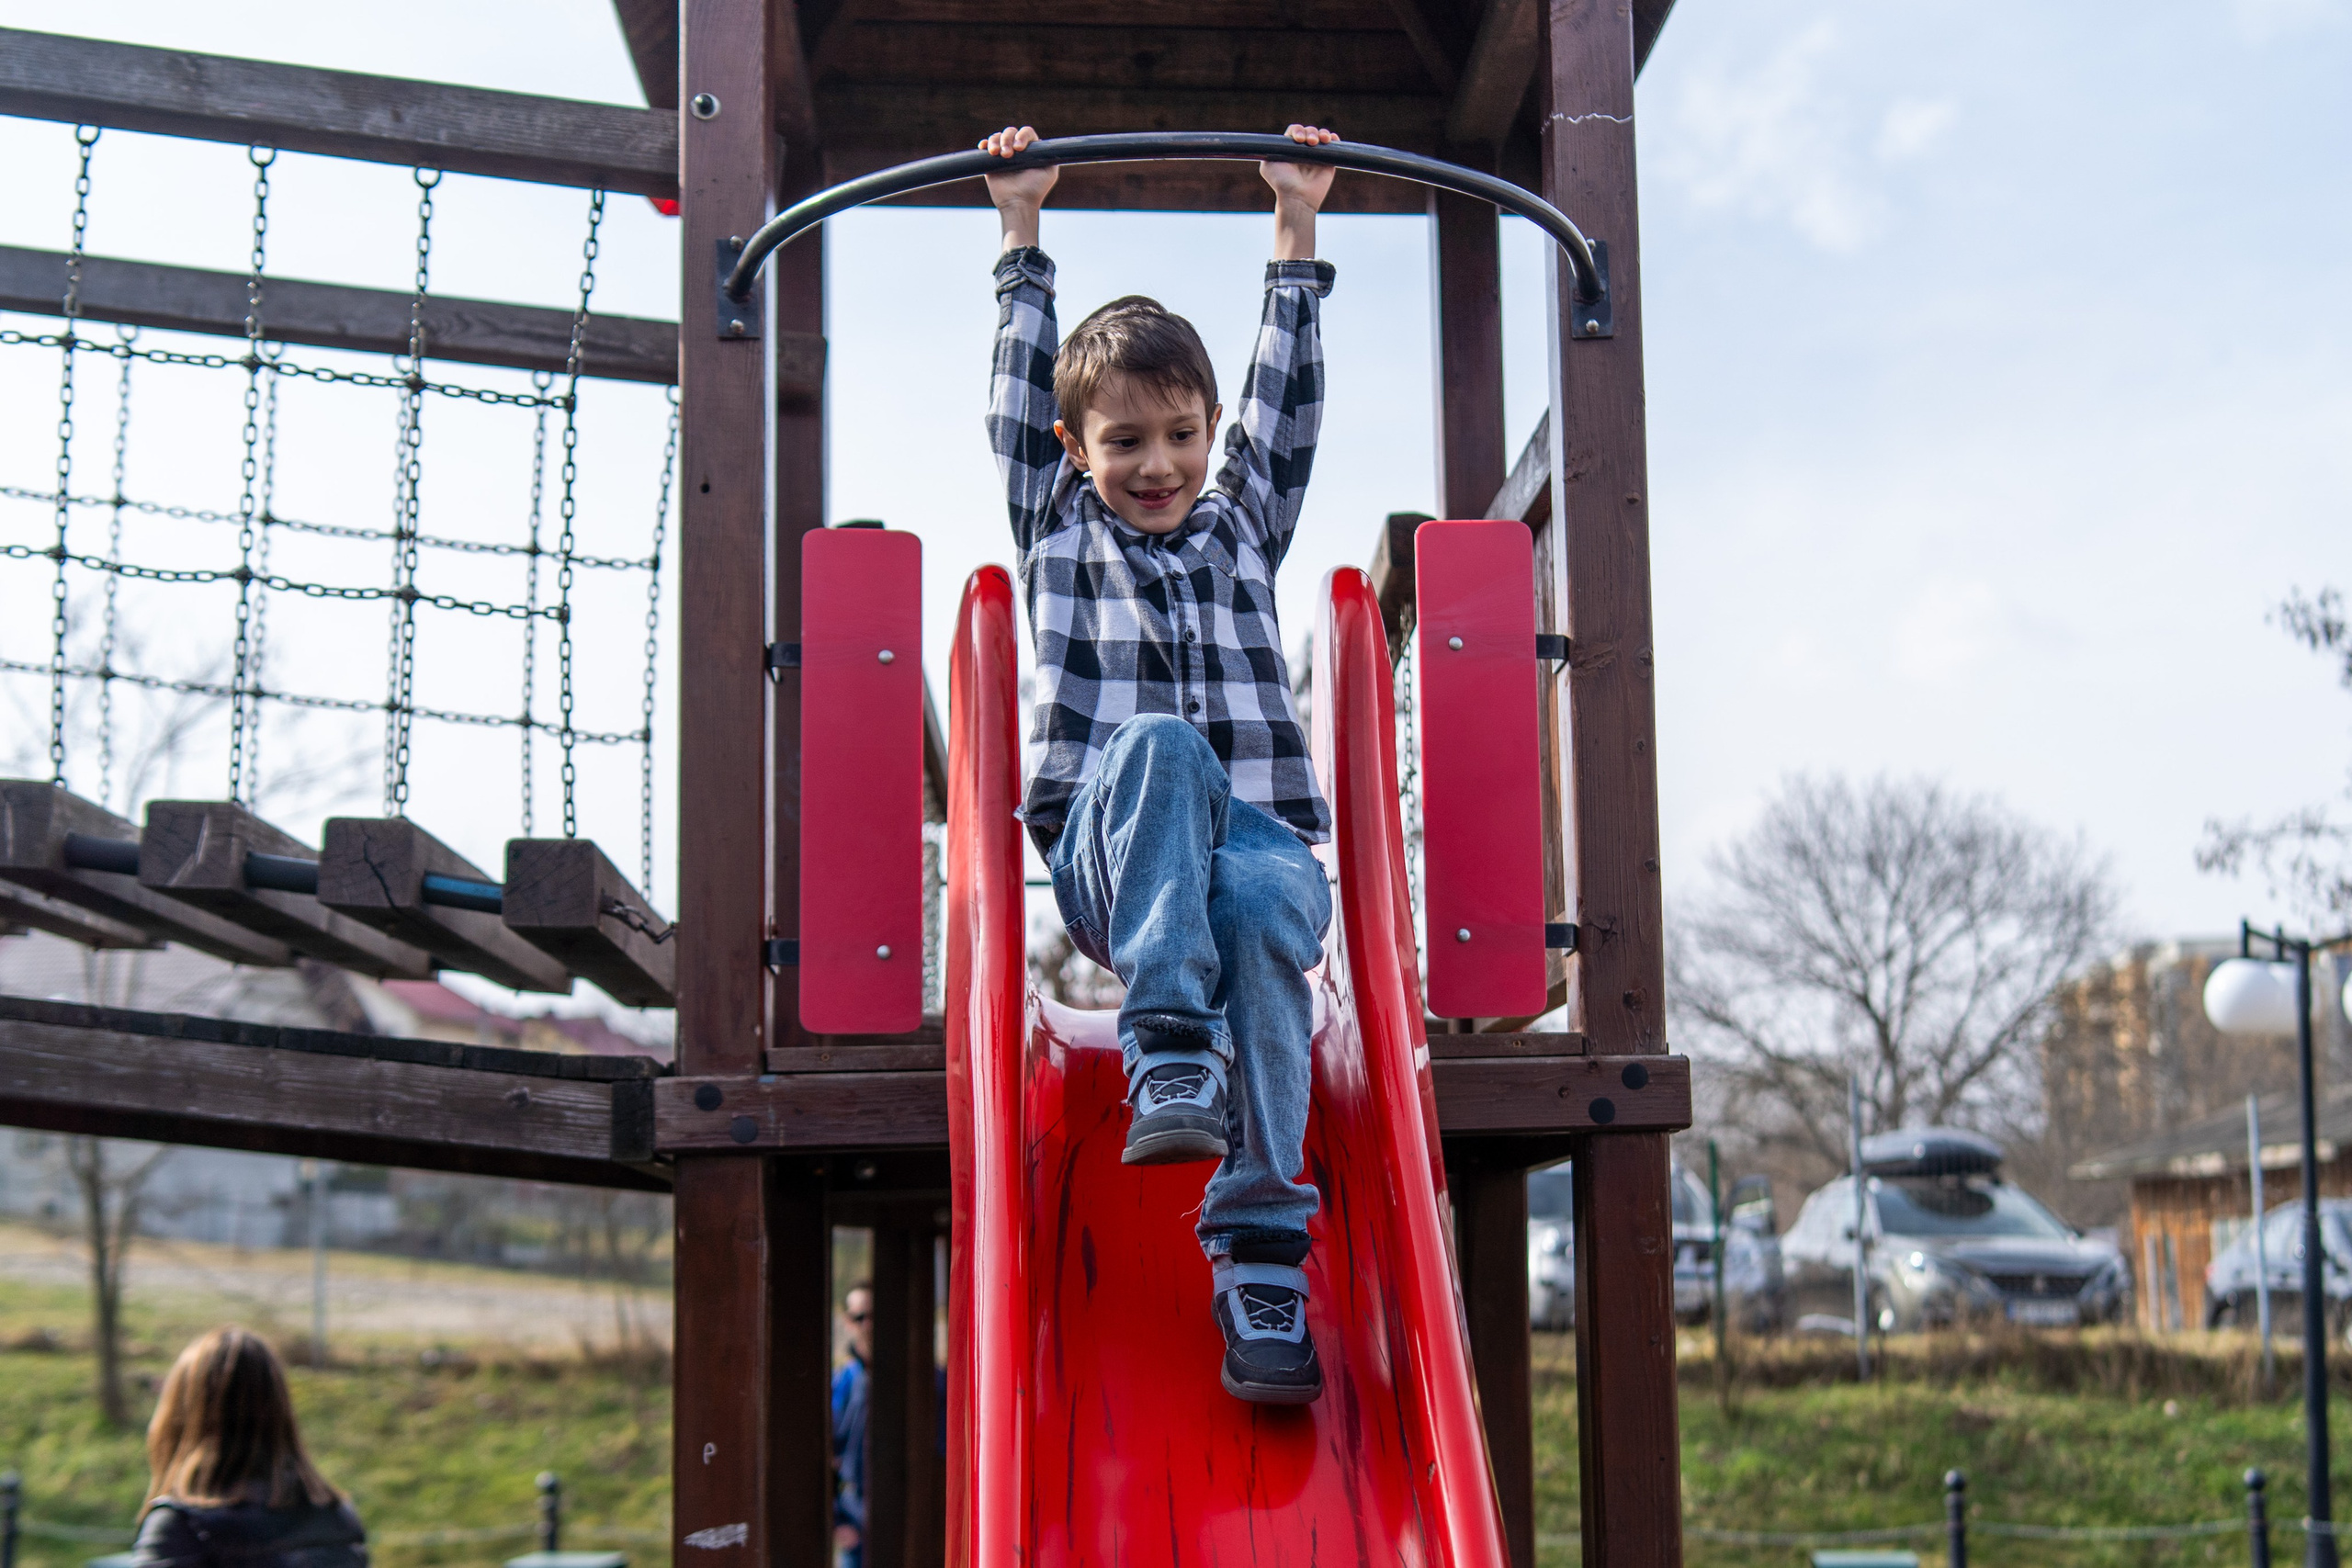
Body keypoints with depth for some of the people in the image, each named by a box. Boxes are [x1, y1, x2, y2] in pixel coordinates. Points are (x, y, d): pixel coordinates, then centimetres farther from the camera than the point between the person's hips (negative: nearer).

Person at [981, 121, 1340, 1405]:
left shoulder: (1242, 526, 27)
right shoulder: (1057, 527, 23)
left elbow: (1284, 401, 26)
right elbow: (1018, 394, 22)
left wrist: (1295, 233, 28)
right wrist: (1022, 233, 26)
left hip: (1255, 834, 2)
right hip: (1105, 852, -1)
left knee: (1264, 912, -36)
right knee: (1158, 745, -37)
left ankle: (1262, 1258, -42)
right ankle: (1167, 1053, -47)